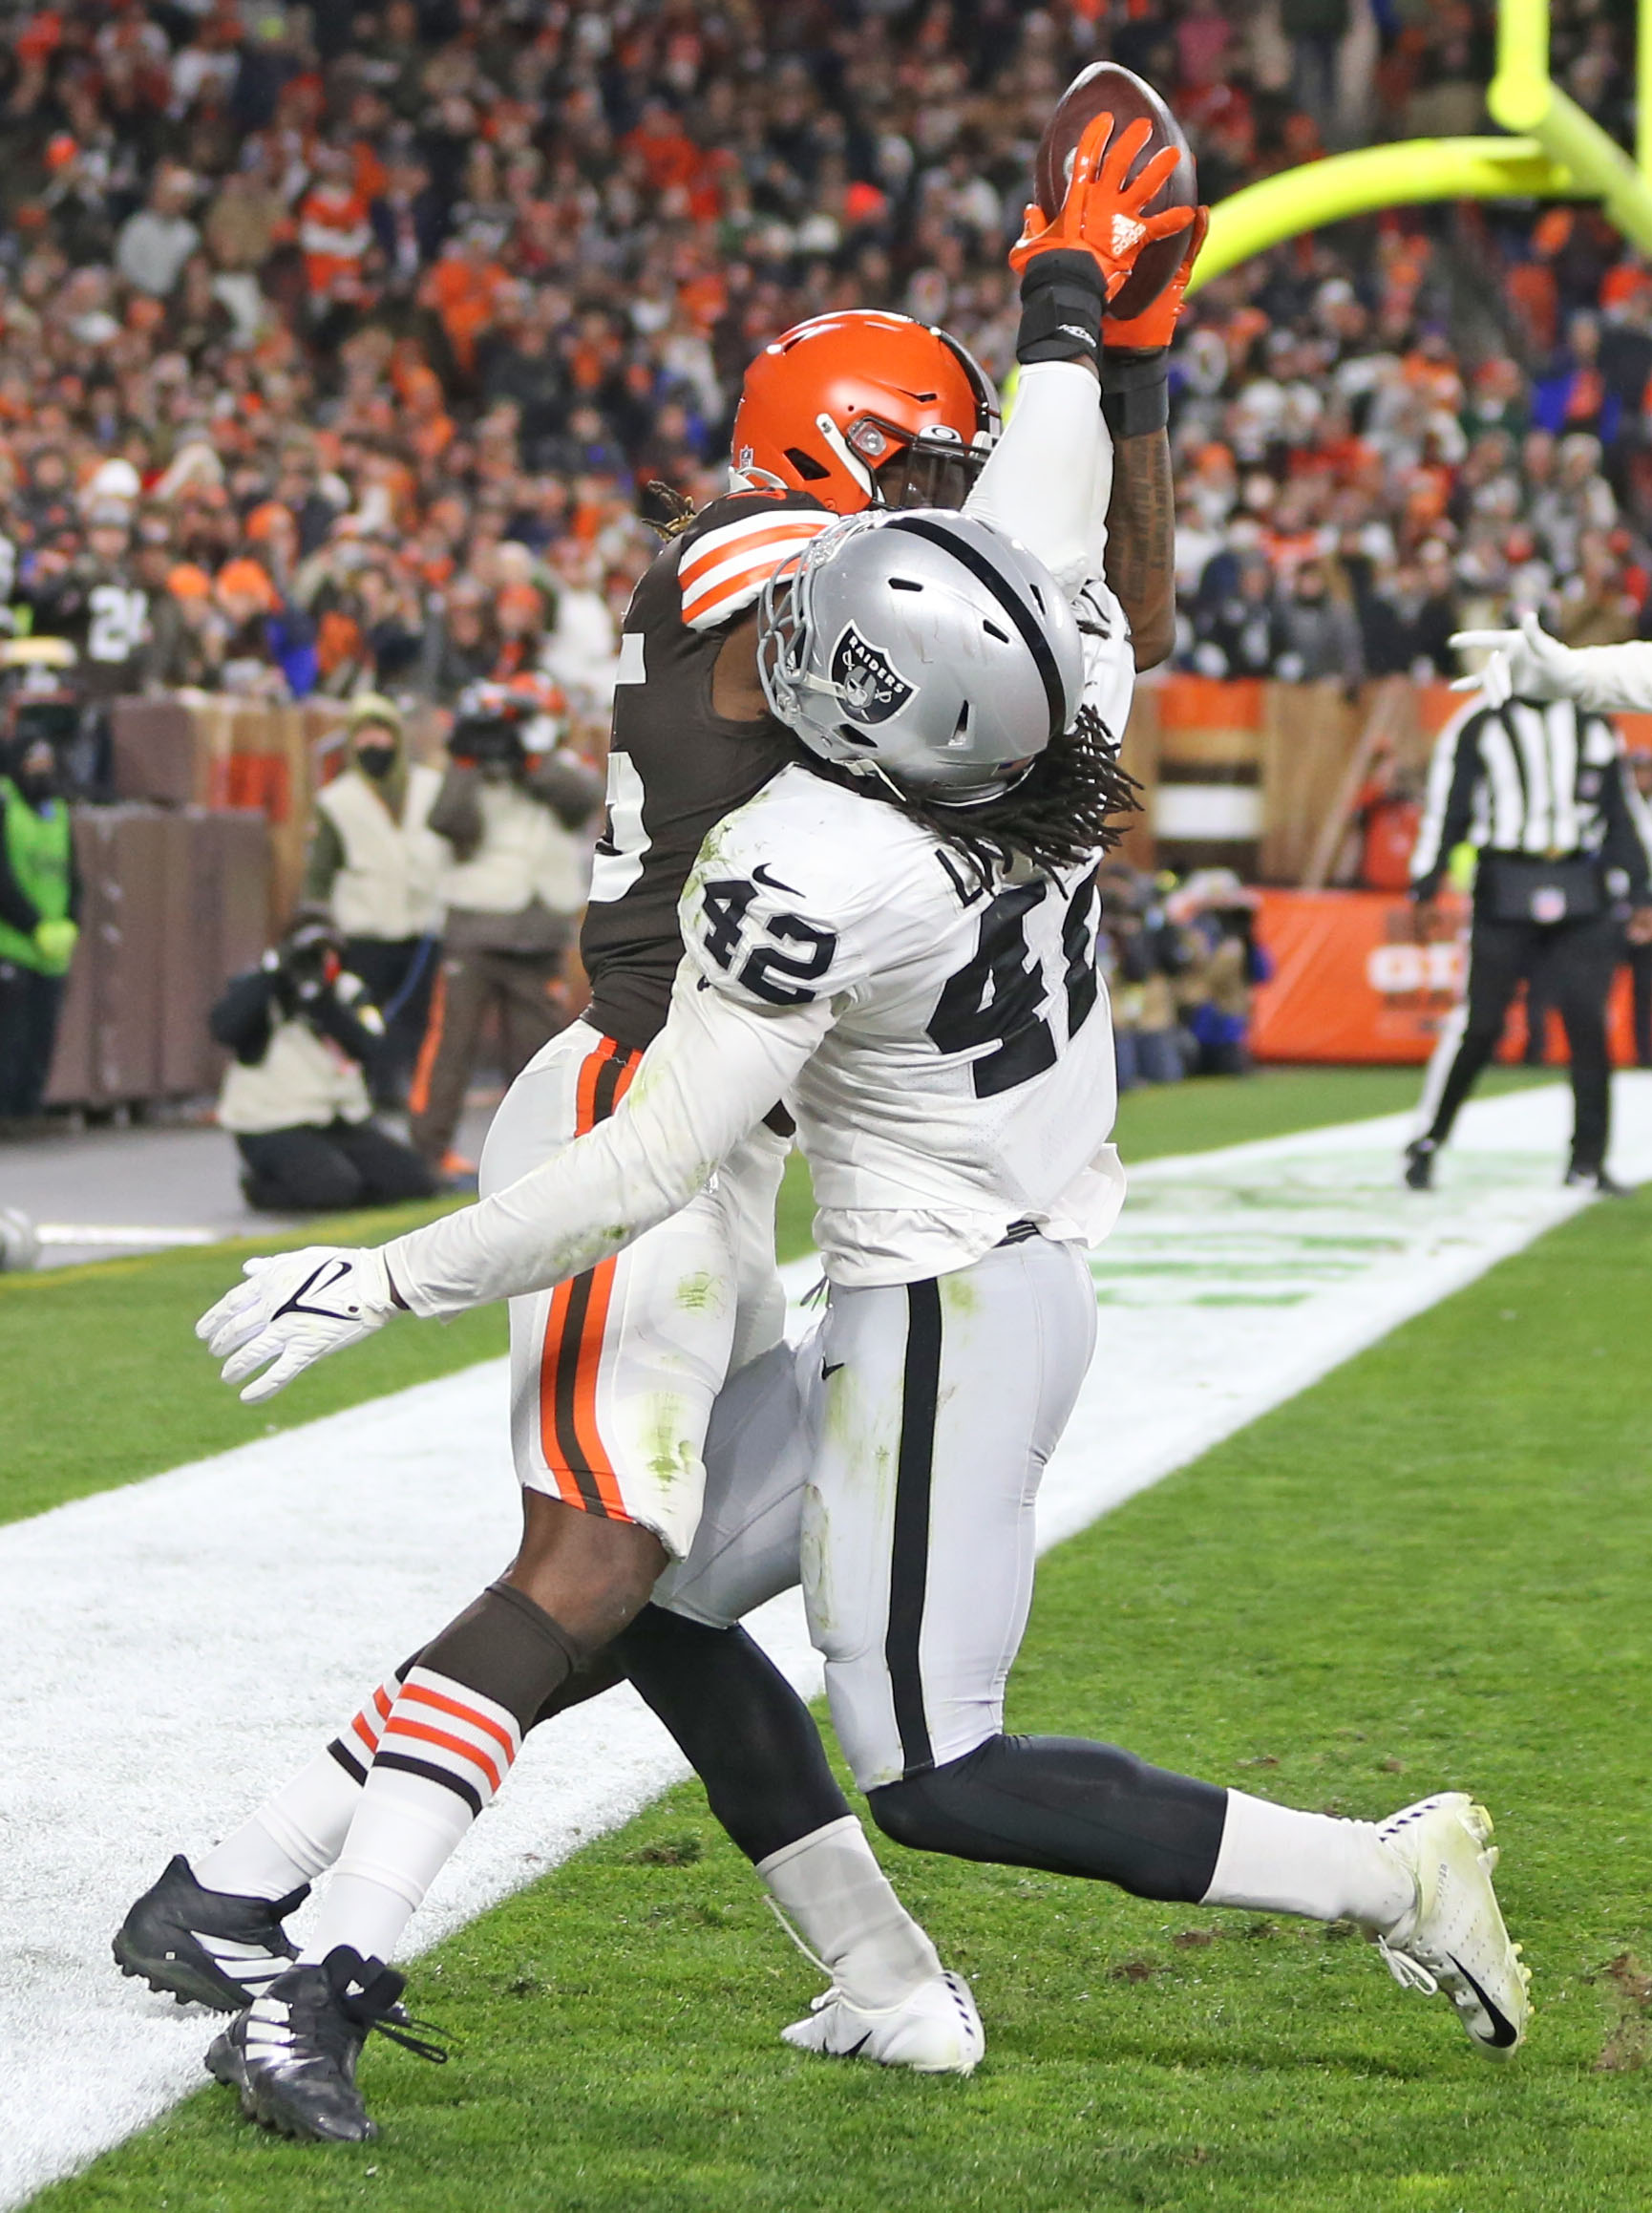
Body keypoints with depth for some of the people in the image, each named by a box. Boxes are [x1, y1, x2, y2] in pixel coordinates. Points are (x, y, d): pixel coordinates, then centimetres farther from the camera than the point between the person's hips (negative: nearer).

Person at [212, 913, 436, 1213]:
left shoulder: (348, 992, 8)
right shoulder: (259, 989, -4)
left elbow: (373, 1053, -10)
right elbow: (224, 1029, -26)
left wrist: (323, 1003, -20)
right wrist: (270, 970, -23)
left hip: (343, 1122, 6)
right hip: (273, 1128, -6)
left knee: (415, 1182, -7)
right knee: (334, 1188, -30)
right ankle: (261, 1187, 1)